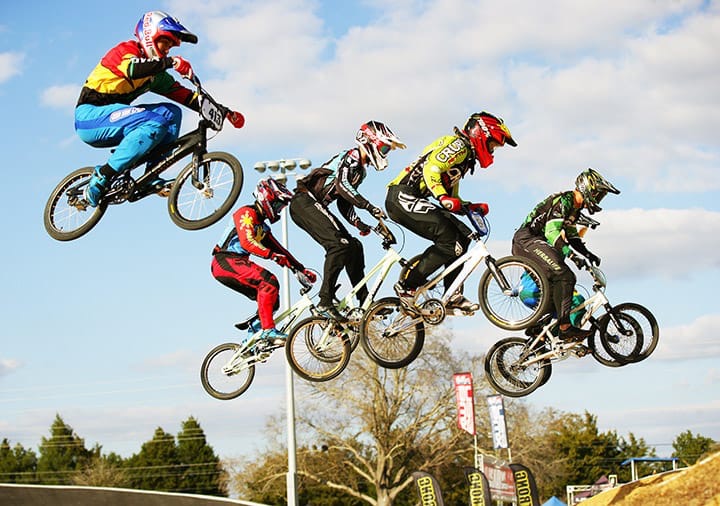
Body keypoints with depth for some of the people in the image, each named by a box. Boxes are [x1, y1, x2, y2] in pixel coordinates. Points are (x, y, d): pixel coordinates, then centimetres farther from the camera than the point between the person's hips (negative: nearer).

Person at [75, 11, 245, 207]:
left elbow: (184, 96, 10)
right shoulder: (125, 50, -9)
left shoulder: (156, 75, 15)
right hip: (89, 116, -9)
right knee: (155, 123, -28)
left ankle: (152, 178, -9)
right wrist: (170, 62, -44)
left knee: (171, 113, -2)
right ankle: (101, 178, -27)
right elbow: (132, 68, -34)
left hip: (109, 115, 9)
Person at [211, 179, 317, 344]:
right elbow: (246, 242, -23)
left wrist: (302, 269, 14)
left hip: (237, 263, 10)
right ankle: (268, 329, -29)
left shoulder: (263, 227, 23)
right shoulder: (246, 213, -7)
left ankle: (254, 331, 8)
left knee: (271, 300, 2)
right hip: (226, 261, -10)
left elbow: (279, 249, 23)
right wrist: (272, 255, -34)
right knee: (269, 282, -27)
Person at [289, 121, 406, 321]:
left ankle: (365, 300, 9)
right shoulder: (350, 157, -9)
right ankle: (325, 301, -25)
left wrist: (358, 223, 3)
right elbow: (342, 185, -26)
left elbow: (344, 203, 19)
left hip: (315, 206, 10)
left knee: (354, 246, 4)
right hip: (304, 201, -10)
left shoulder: (361, 171, 20)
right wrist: (370, 208, -31)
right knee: (339, 243, -24)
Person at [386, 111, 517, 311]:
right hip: (402, 197, -10)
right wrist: (444, 198, -32)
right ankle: (406, 286, -15)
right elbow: (431, 169, -21)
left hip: (413, 200, 10)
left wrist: (473, 207, 10)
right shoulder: (458, 145, -5)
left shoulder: (465, 156, 27)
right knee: (449, 240, -20)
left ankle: (453, 295, 3)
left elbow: (453, 200, 28)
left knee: (462, 235, 4)